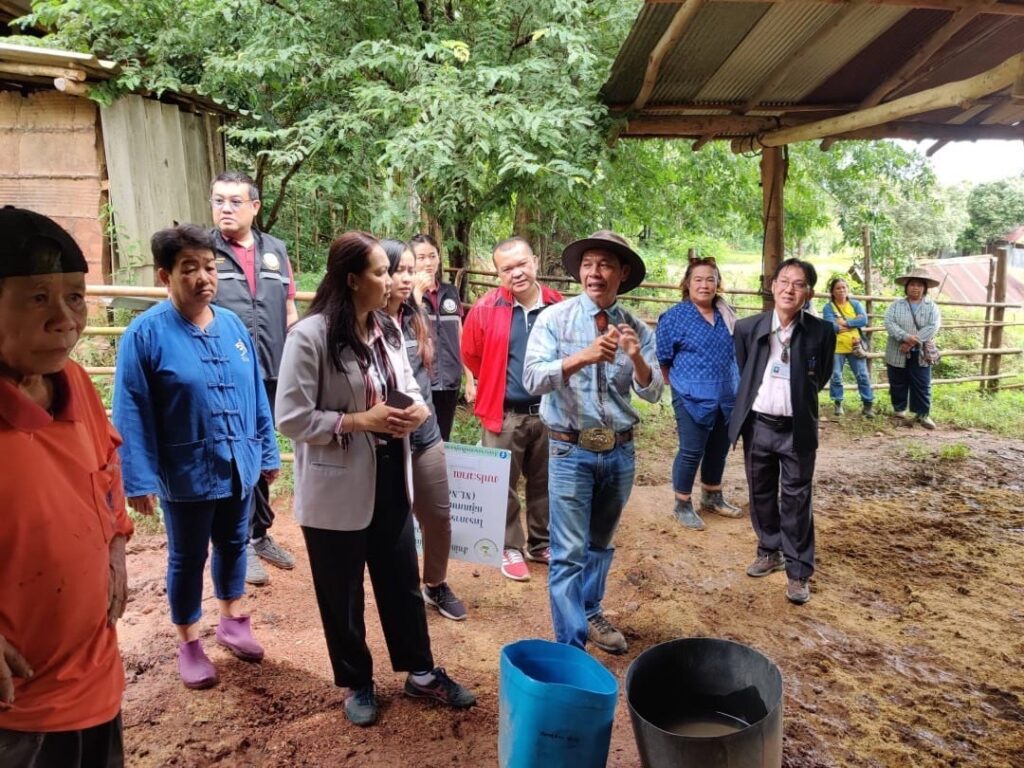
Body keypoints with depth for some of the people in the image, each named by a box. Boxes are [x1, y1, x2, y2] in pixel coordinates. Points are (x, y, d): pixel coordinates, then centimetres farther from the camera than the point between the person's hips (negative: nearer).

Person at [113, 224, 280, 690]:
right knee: (187, 557, 12)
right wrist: (139, 478, -16)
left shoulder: (233, 325, 0)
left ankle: (232, 621, 41)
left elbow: (256, 395, 5)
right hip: (186, 472, -4)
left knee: (234, 544, 20)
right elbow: (131, 413, -14)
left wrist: (268, 451, 8)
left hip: (239, 465, 5)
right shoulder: (146, 333, -14)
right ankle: (188, 643, 32)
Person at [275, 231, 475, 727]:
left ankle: (420, 672, 37)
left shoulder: (387, 331, 6)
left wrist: (418, 409, -8)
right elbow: (292, 418, -18)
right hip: (338, 489, -6)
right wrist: (360, 420, -23)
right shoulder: (310, 336, -17)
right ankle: (357, 683, 35)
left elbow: (409, 388, 15)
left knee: (403, 582, 19)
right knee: (342, 594, 14)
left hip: (389, 479, 6)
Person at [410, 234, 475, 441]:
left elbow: (460, 339, 13)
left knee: (443, 441, 12)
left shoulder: (451, 292, 10)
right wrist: (418, 291, -17)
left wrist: (469, 379, 12)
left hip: (449, 382, 4)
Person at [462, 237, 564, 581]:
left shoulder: (558, 306, -5)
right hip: (505, 415, -2)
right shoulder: (486, 308, -10)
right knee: (504, 486, 8)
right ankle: (510, 548, 25)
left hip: (548, 412, 2)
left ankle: (540, 543, 34)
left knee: (543, 483, 16)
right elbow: (471, 354, 4)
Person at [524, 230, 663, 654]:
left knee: (600, 543, 21)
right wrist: (583, 357, -33)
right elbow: (532, 378, -19)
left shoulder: (637, 328, 0)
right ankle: (570, 647, 9)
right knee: (569, 552, -2)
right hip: (571, 450, -3)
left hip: (621, 450, 4)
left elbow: (652, 392, -6)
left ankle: (591, 615, 41)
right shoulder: (554, 318, -8)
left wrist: (637, 359, -26)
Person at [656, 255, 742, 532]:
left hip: (727, 397, 6)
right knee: (691, 452, 0)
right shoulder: (675, 316, -8)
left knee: (719, 450, 16)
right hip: (693, 398, -6)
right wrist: (681, 387, 2)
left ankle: (712, 498, 35)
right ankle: (683, 506, 14)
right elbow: (662, 358, -4)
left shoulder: (727, 315, 8)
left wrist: (737, 387, 17)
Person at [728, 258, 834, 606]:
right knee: (761, 494, 16)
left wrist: (799, 398, 9)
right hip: (757, 425, 3)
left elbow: (821, 377, 8)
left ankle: (798, 571, 15)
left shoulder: (821, 332, -8)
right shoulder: (747, 327, -3)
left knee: (796, 501, 4)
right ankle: (770, 551, 35)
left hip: (797, 429, -2)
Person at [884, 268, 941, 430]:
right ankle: (900, 410, 24)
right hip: (897, 353, 0)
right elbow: (889, 323, -10)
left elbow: (933, 327, -10)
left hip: (920, 354, 0)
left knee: (922, 386, 1)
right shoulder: (896, 305, 3)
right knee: (898, 384, 9)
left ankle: (923, 414, 8)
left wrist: (912, 342, -20)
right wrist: (905, 337, -25)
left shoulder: (931, 307, 3)